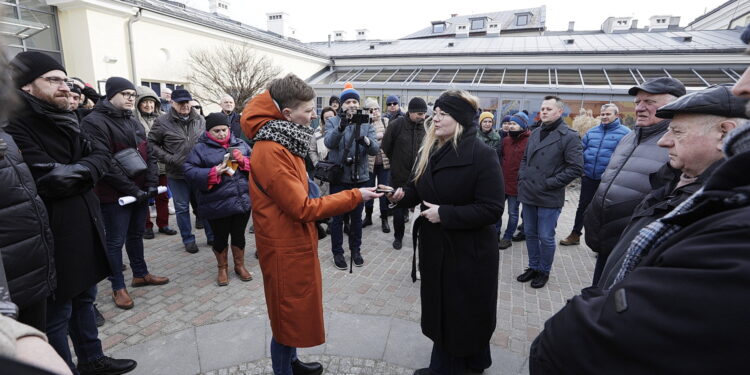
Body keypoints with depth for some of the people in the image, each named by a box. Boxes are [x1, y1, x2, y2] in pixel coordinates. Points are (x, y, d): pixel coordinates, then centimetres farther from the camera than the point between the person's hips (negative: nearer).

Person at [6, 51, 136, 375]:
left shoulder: (64, 121, 11)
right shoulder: (15, 126, -15)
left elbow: (101, 156, 4)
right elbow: (49, 179, -23)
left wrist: (74, 171, -12)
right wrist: (85, 170, -7)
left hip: (83, 226, 9)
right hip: (53, 235, -8)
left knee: (84, 297, 20)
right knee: (57, 311, 7)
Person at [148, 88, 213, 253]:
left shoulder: (200, 120, 5)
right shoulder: (162, 121, -5)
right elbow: (152, 143, 0)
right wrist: (168, 158, -11)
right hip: (177, 174, -2)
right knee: (182, 208, 9)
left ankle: (212, 236, 24)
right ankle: (188, 240, 23)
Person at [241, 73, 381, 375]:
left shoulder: (281, 144, 6)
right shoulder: (272, 152, -25)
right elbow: (302, 208, -25)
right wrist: (354, 196, -19)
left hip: (294, 242, 10)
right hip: (286, 247, -10)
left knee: (295, 308, 23)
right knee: (289, 313, 9)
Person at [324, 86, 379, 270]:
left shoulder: (367, 123, 3)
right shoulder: (332, 122, -1)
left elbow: (375, 149, -9)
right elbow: (329, 143, -20)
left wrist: (366, 140, -32)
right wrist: (341, 127, -39)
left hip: (359, 178, 2)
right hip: (338, 178, -2)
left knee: (356, 217, 14)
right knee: (337, 217, 8)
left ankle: (356, 250, 31)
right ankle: (337, 252, 23)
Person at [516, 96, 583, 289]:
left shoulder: (569, 137, -10)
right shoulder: (535, 133, 10)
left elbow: (576, 168, -14)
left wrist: (550, 183, -15)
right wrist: (522, 177, 7)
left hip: (549, 198, -6)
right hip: (528, 194, 6)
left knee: (546, 238, 5)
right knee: (530, 234, 16)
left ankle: (544, 271, 25)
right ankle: (533, 267, 32)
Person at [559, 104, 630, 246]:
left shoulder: (625, 133, -7)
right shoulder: (592, 131, 7)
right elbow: (581, 149, 13)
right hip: (588, 177, 4)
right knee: (582, 206, 13)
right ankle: (575, 235, 26)